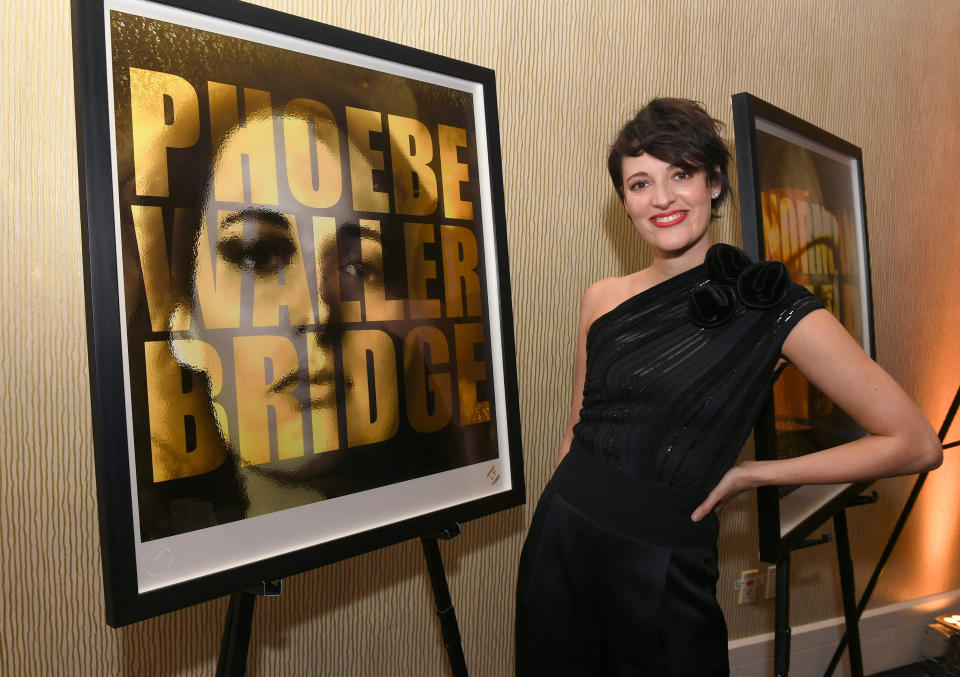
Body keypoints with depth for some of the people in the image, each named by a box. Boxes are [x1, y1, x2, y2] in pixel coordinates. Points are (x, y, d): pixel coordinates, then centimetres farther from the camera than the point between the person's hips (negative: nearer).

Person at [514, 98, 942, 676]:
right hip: (560, 545, 4)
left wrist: (748, 474, -8)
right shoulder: (602, 299, 3)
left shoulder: (769, 304, -10)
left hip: (661, 571, -4)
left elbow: (916, 444, -8)